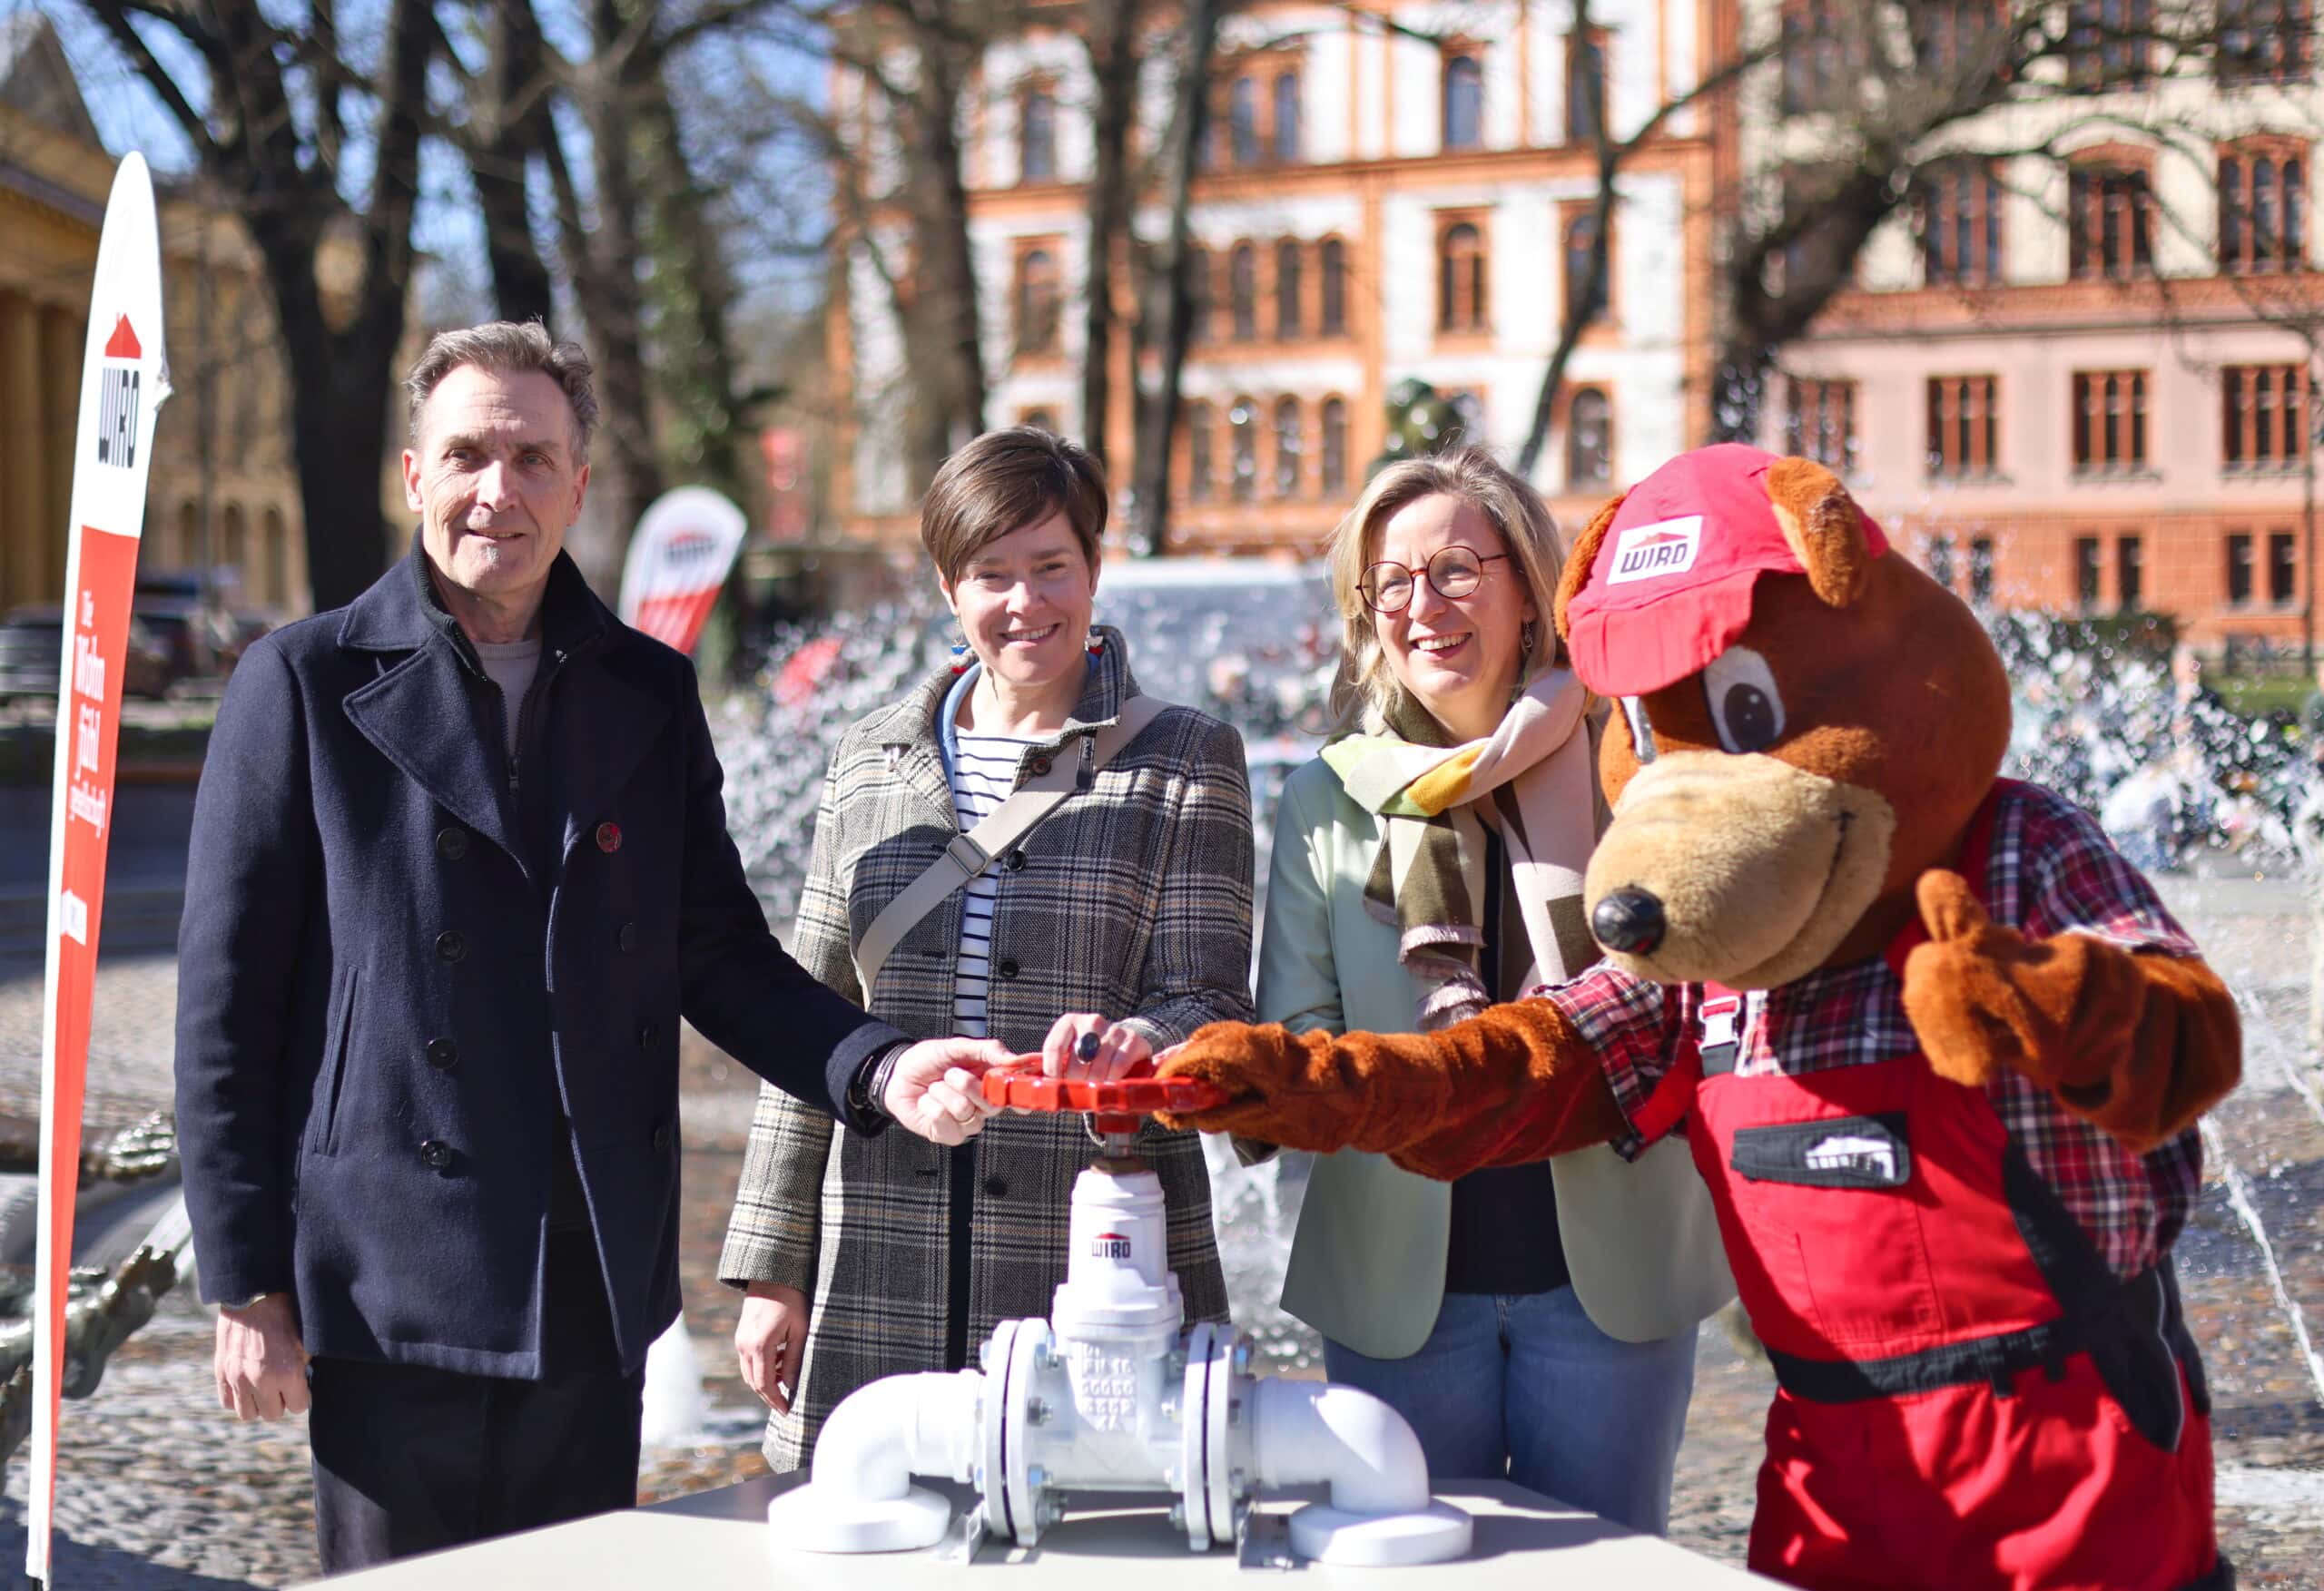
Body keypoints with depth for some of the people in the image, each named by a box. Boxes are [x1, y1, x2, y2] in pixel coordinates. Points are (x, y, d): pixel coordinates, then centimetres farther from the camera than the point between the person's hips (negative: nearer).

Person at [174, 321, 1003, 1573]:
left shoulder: (648, 693, 10)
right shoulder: (306, 682, -1)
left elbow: (720, 954, 11)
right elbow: (225, 1003, -2)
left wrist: (879, 1070, -8)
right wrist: (246, 1287, -6)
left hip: (594, 1290, 4)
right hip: (393, 1299, -3)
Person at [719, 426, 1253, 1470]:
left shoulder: (1184, 760, 5)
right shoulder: (870, 761, 14)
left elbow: (1211, 1006, -2)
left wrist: (1139, 1043, -27)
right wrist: (773, 1272, 10)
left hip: (1102, 1274, -2)